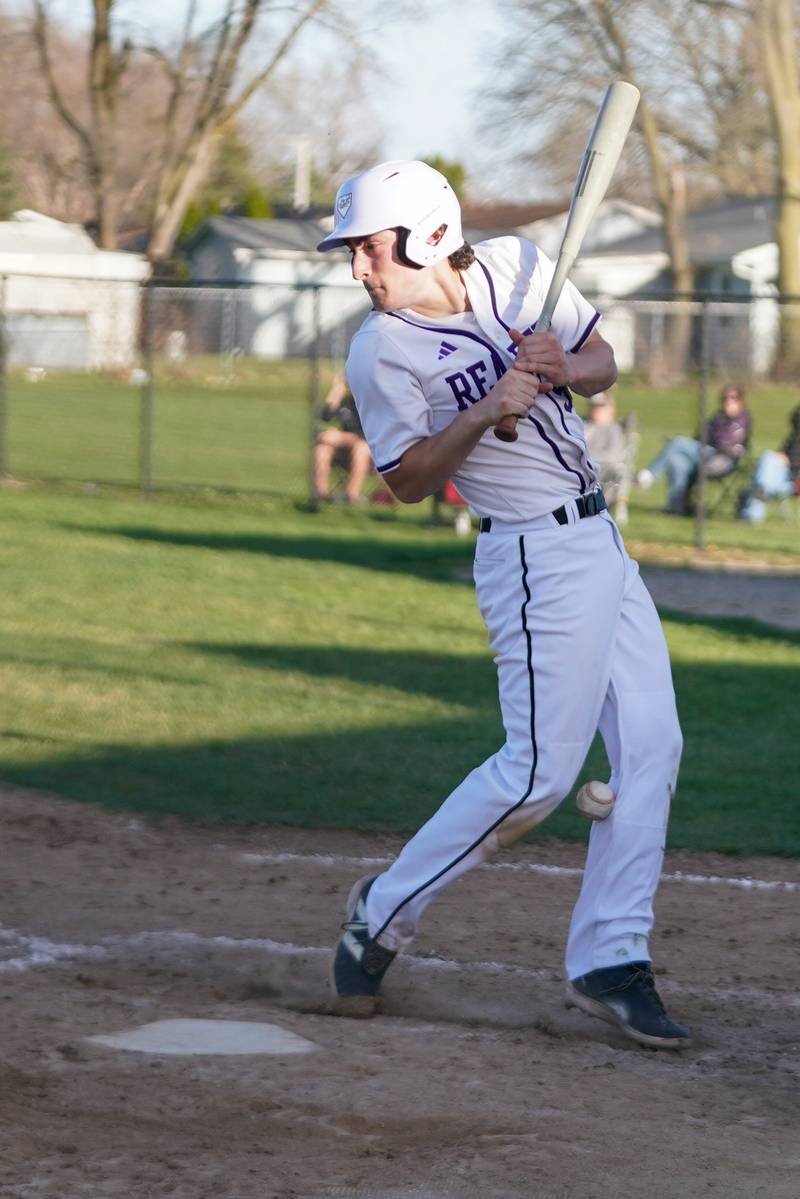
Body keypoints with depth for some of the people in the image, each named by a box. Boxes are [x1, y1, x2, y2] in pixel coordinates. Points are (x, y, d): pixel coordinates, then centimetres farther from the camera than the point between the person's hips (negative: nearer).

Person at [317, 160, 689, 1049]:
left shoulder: (518, 266, 2)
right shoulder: (382, 352, -12)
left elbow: (603, 364, 11)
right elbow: (408, 482, -12)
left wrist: (563, 369, -11)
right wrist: (486, 411, -26)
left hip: (600, 540, 7)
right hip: (537, 558, -7)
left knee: (650, 749, 3)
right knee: (538, 772, -11)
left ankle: (608, 962, 9)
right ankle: (385, 912, 4)